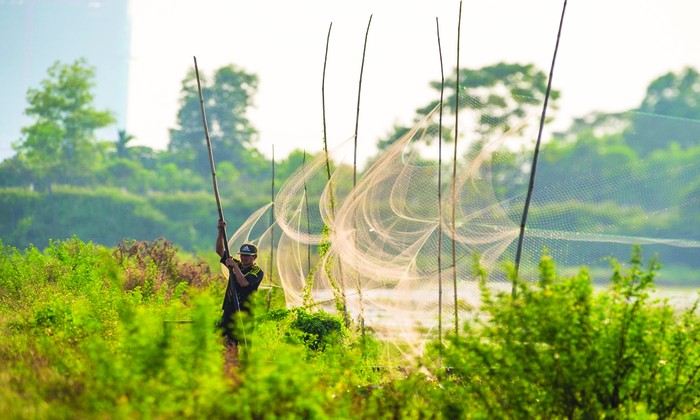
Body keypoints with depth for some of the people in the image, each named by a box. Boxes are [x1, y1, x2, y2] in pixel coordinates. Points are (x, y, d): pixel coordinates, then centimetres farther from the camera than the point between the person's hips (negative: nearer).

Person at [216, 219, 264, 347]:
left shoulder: (257, 272, -5)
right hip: (228, 312, 6)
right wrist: (221, 232, -2)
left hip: (244, 313, -6)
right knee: (222, 341, 1)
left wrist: (235, 266, -18)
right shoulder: (236, 264, 12)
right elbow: (220, 250, 9)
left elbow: (243, 282, -22)